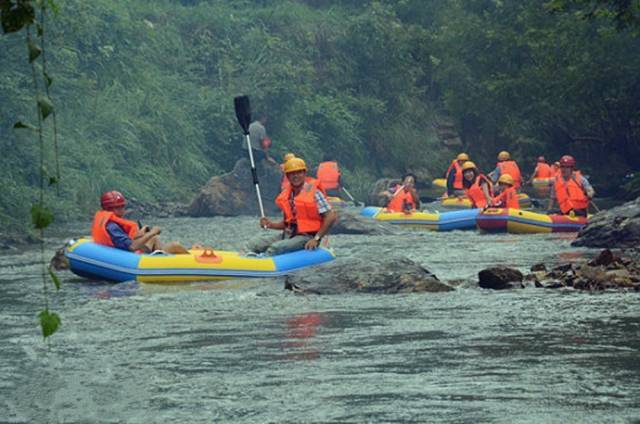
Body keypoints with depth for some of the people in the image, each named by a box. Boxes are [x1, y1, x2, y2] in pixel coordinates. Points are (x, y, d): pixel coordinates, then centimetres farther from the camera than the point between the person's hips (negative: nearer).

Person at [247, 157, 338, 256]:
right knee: (253, 246, -7)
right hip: (288, 235, 8)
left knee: (275, 248, -31)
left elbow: (332, 216, -14)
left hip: (306, 237, -8)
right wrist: (271, 225, 2)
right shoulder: (286, 195, 10)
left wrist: (316, 239, -17)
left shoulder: (313, 192, -9)